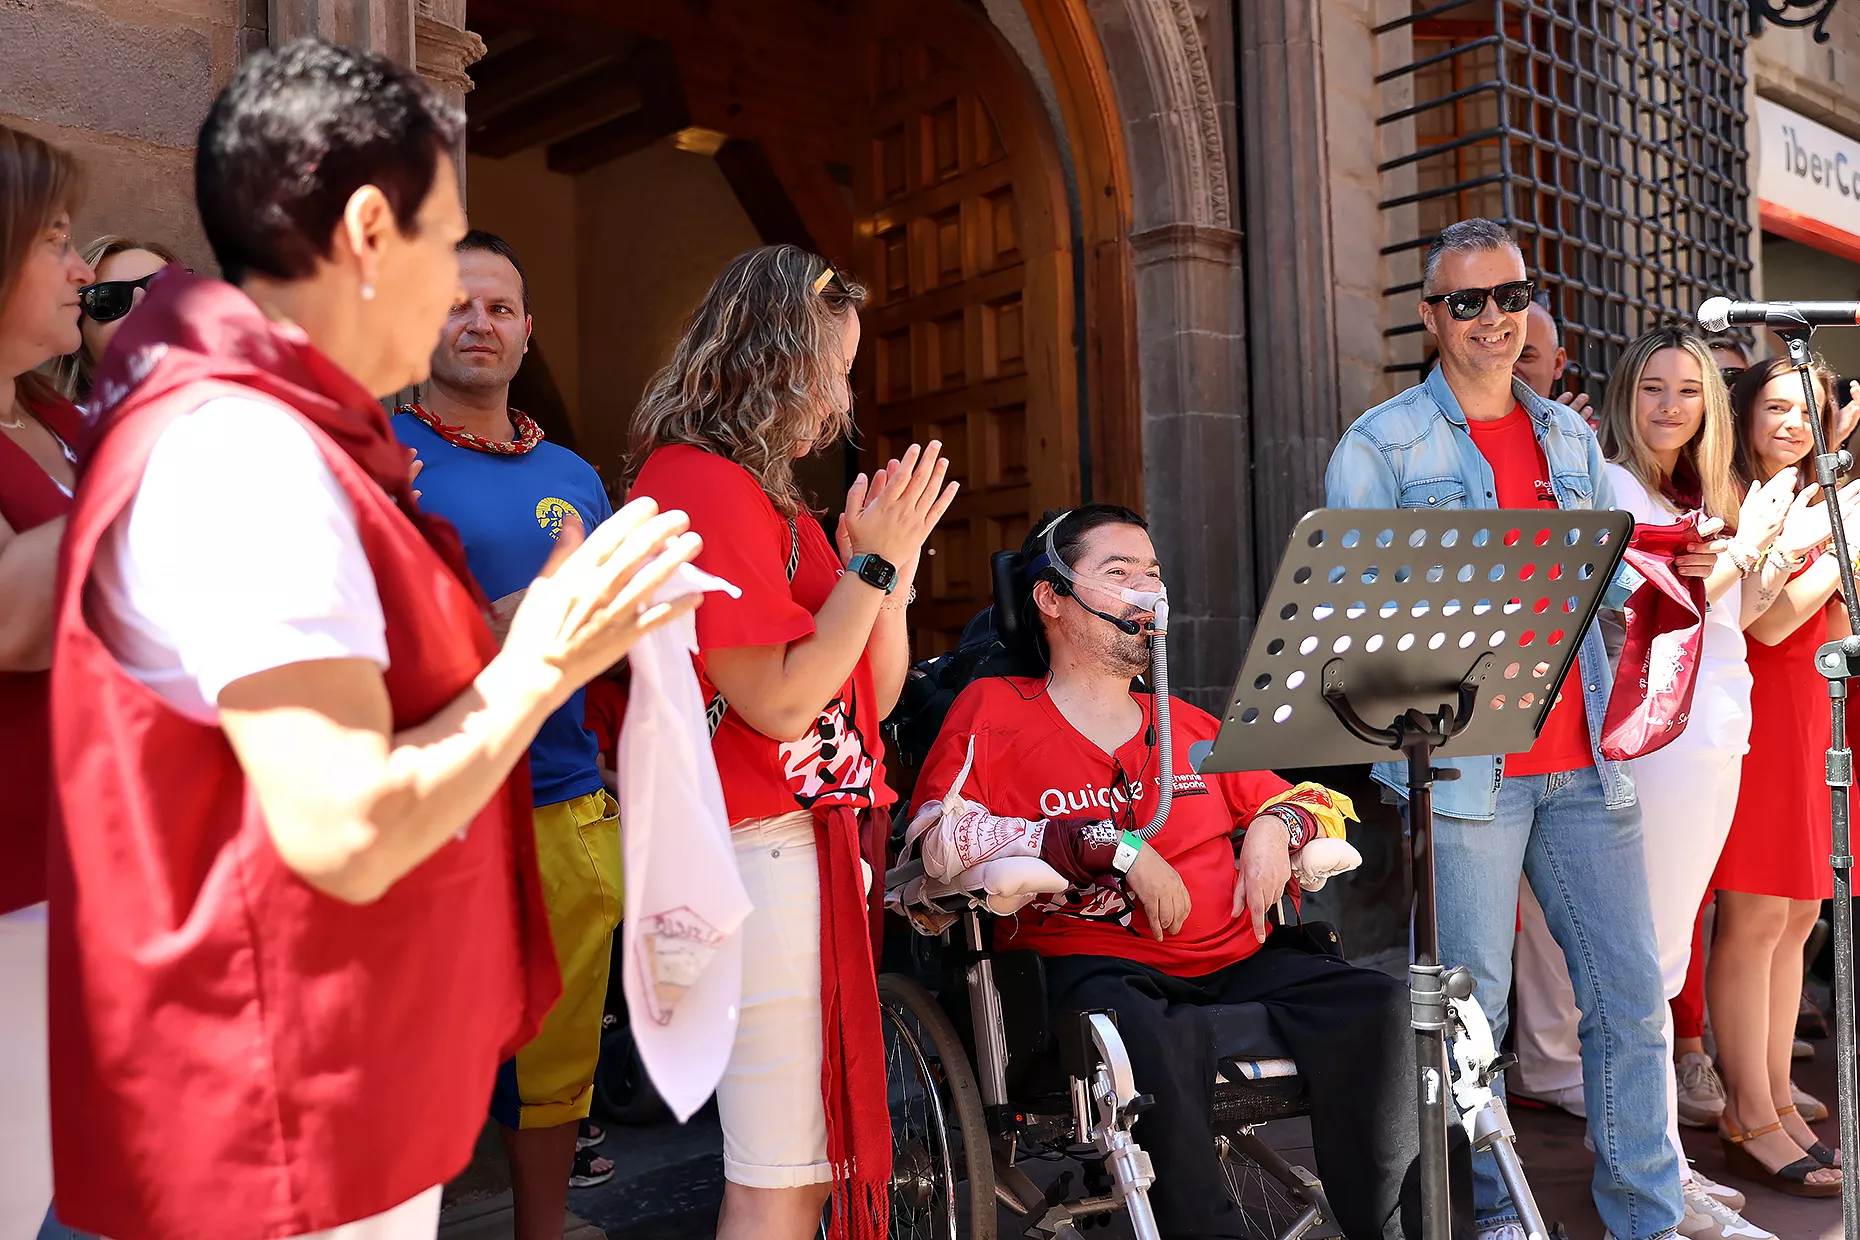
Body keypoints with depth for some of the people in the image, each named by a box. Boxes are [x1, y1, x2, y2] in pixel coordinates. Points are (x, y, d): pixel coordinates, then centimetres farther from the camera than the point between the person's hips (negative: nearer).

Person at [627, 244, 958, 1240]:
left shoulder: (764, 492, 18)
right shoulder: (698, 484, -12)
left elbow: (872, 695, 16)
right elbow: (779, 700, -19)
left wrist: (892, 554, 4)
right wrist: (874, 560, -13)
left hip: (812, 843, 10)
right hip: (762, 851, -10)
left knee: (812, 1157, 16)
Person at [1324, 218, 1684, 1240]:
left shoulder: (1570, 436, 17)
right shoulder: (1380, 446, 0)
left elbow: (1612, 575, 21)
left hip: (1583, 763, 5)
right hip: (1463, 766, -5)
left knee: (1633, 995, 9)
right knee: (1469, 1006, 3)